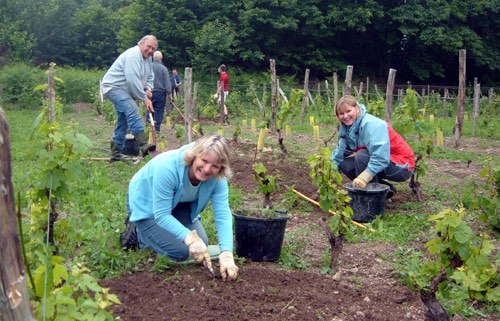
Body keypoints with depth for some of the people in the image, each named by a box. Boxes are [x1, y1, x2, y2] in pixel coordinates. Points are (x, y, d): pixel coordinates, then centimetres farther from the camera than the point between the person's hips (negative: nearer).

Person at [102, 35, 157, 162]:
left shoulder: (148, 58, 10)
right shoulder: (133, 55, -21)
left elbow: (150, 77, 19)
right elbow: (133, 80, -28)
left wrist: (148, 88, -3)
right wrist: (144, 98, -24)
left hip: (124, 90, 11)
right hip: (114, 87, -11)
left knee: (123, 121, 11)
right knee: (132, 110, -30)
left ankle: (116, 153, 19)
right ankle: (143, 144, -42)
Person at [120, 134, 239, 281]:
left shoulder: (218, 178, -25)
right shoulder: (168, 167, -40)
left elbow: (223, 215, -29)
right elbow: (162, 215, -35)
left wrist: (226, 255, -41)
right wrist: (190, 238, -46)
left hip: (178, 204, 6)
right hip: (147, 205, -6)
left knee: (201, 243, 0)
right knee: (180, 251, -17)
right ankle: (137, 232, 7)